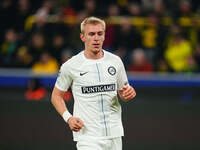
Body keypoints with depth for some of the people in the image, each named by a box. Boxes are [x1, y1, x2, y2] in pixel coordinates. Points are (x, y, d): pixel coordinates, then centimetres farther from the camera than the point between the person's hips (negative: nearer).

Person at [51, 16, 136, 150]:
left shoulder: (115, 61, 6)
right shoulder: (70, 66, -4)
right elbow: (56, 95, 6)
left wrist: (129, 93, -7)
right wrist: (68, 118, -10)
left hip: (114, 134, 4)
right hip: (87, 136, -4)